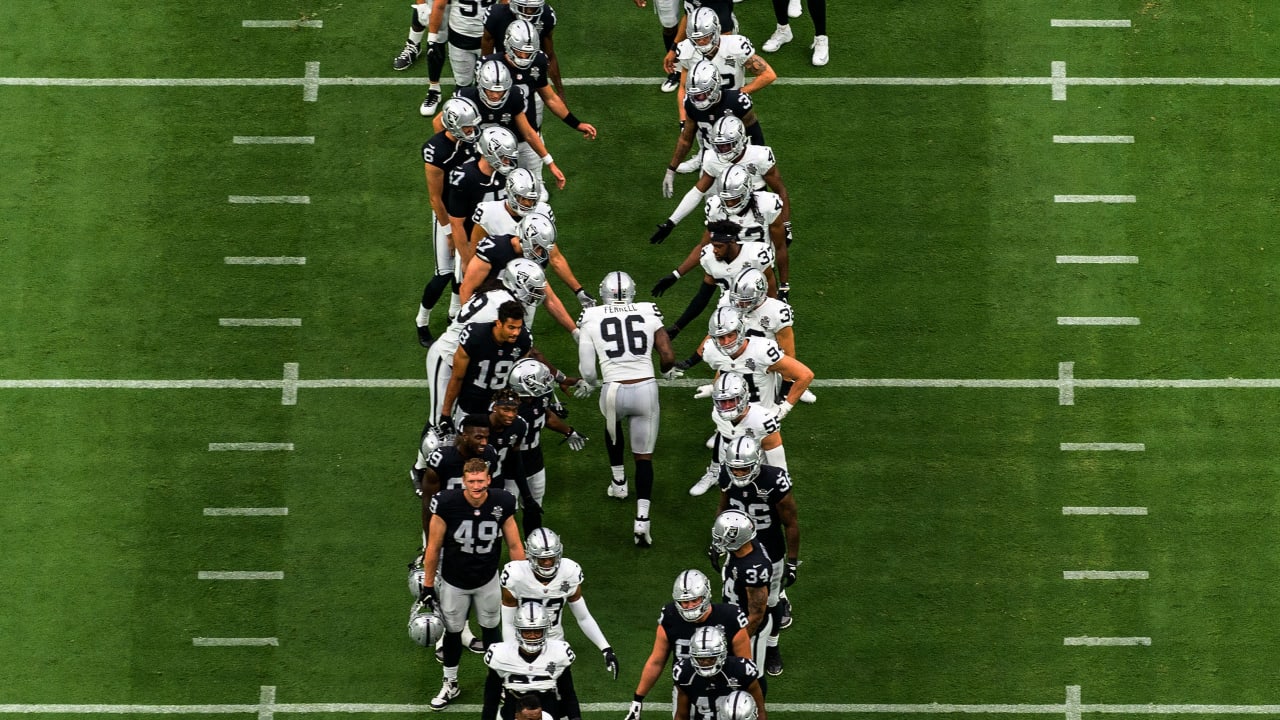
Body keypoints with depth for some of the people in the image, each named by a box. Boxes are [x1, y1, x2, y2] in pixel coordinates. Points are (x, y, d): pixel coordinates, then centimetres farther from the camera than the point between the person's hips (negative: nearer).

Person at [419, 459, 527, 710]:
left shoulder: (501, 504, -18)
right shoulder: (447, 504, -25)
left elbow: (515, 546, -6)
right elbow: (433, 548, -13)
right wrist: (427, 586, -8)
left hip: (488, 580, 1)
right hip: (454, 582, -1)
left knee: (490, 628, 19)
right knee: (452, 631, 16)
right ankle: (450, 685, 36)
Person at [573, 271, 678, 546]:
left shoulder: (591, 317, 1)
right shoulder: (649, 312, 3)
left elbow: (587, 370, 2)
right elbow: (668, 357, -1)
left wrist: (589, 384, 24)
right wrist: (666, 371, 22)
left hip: (613, 390, 0)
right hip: (646, 388, 0)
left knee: (612, 423, 37)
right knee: (644, 456, 12)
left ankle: (619, 482, 42)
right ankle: (641, 518, -1)